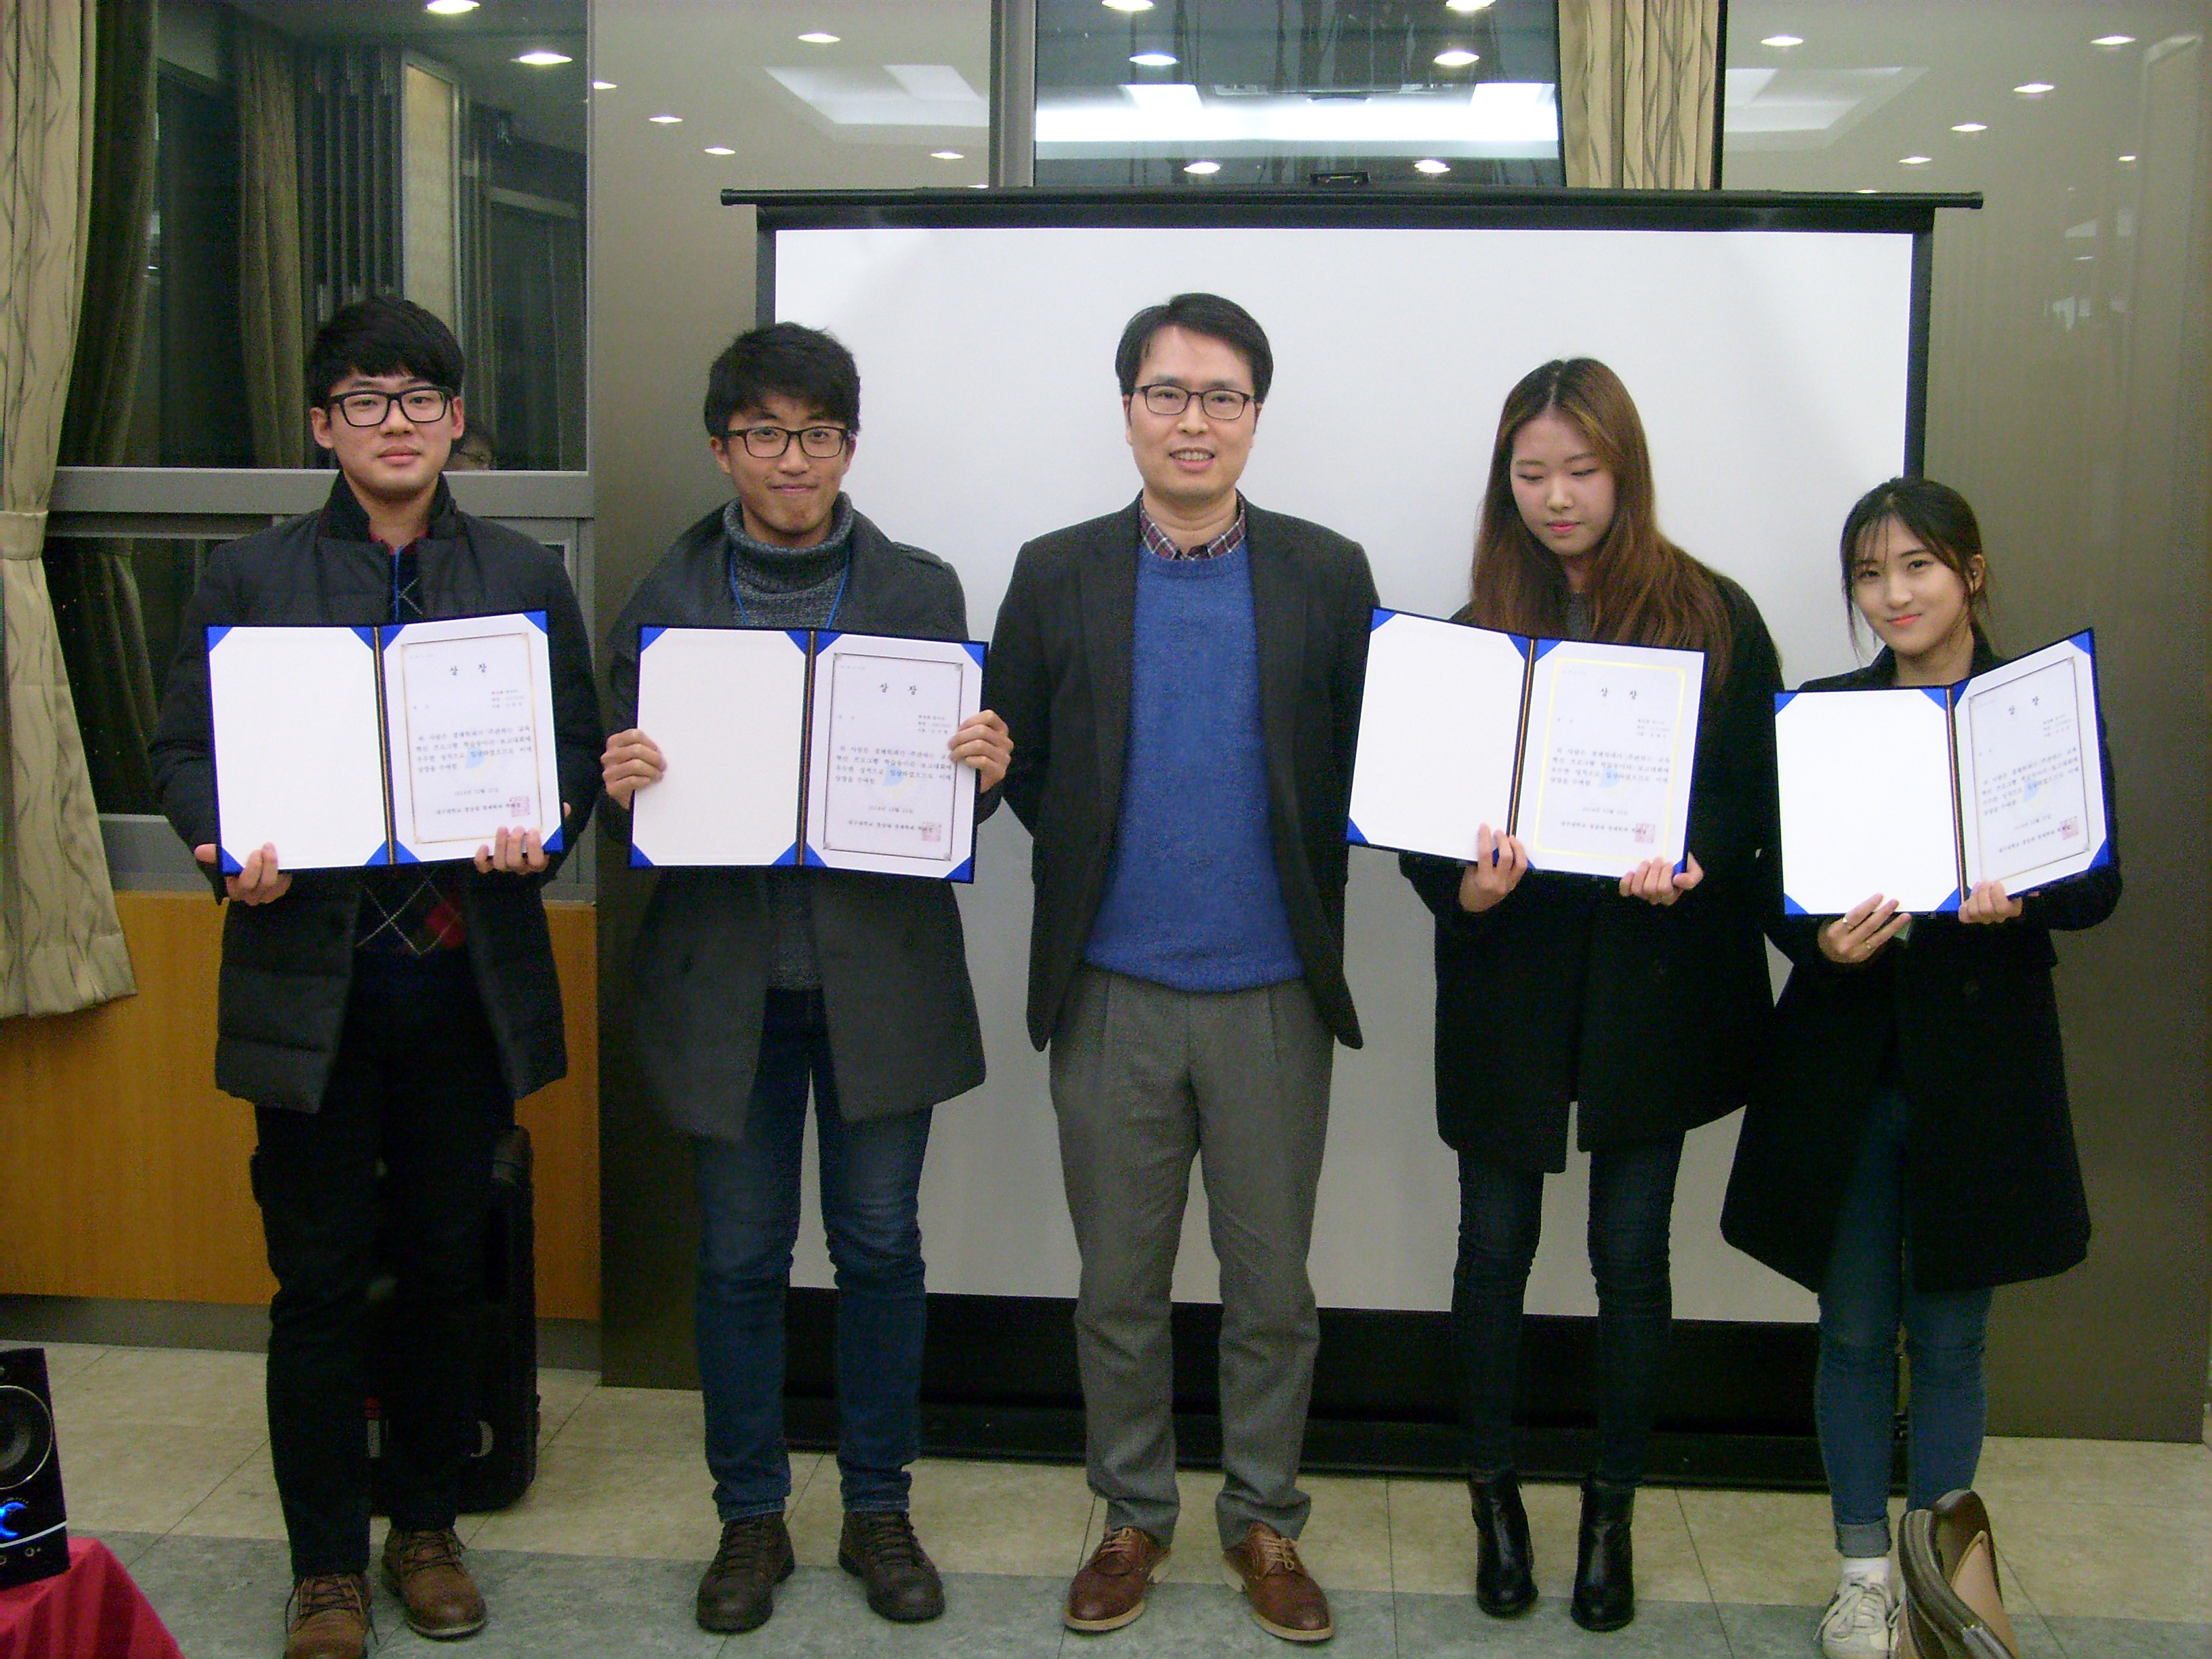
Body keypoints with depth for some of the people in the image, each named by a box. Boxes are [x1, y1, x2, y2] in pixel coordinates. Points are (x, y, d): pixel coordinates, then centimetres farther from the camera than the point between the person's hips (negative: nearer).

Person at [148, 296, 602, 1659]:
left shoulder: (525, 578, 8)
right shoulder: (251, 579, 5)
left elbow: (579, 745, 8)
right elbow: (186, 750, 4)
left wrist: (540, 833, -13)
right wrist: (231, 854, -15)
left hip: (468, 974, 1)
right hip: (310, 975, -1)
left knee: (449, 1266, 12)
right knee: (320, 1281, 5)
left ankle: (428, 1526, 30)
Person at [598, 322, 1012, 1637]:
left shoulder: (922, 590, 4)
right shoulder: (667, 599, 5)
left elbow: (953, 784, 5)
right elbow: (638, 780, 7)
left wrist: (984, 771, -17)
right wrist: (625, 787, -16)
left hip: (879, 971, 0)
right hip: (728, 973, 0)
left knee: (881, 1245, 9)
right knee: (741, 1256, 9)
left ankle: (880, 1510, 26)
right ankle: (751, 1518, 25)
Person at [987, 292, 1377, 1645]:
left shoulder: (1328, 575, 2)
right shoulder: (1060, 575, 3)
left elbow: (1371, 765, 1)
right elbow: (1011, 764, 6)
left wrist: (1303, 891, -9)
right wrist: (1097, 854, -1)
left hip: (1273, 993, 0)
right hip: (1111, 990, 1)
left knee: (1274, 1288, 10)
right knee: (1121, 1287, 12)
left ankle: (1266, 1521, 28)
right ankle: (1134, 1516, 29)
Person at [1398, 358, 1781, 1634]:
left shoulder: (1714, 617, -1)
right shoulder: (1479, 629, 2)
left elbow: (1761, 787, -1)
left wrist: (1696, 862, -21)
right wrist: (1464, 887, -20)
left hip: (1656, 979, -1)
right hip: (1510, 977, 1)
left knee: (1632, 1250, 8)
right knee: (1497, 1244, 8)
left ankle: (1613, 1512, 25)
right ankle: (1497, 1499, 26)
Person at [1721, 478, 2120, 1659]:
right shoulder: (1819, 712, 3)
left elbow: (2097, 888, 0)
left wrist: (2020, 900, -21)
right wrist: (1822, 940, -18)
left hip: (1981, 1065, -1)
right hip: (1845, 1062, 1)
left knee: (1950, 1337, 8)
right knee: (1855, 1329, 10)